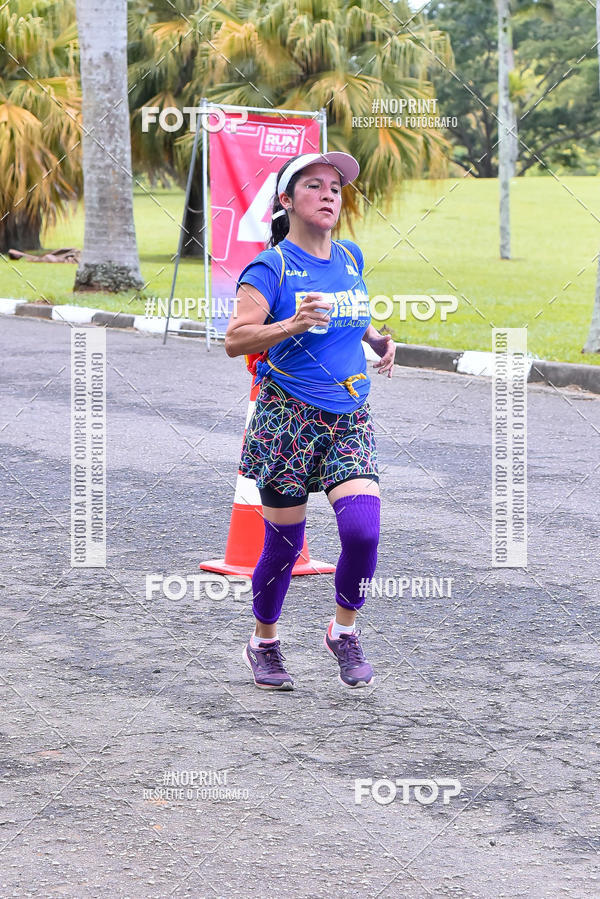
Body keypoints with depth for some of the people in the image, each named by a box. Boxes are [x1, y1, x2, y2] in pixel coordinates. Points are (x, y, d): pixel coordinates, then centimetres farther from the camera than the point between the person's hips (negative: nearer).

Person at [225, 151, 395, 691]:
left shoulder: (351, 258, 10)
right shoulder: (271, 267, -8)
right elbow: (235, 339, -17)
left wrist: (378, 340, 11)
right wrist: (292, 325, -30)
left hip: (350, 420, 4)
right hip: (288, 419, -4)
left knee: (363, 530, -13)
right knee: (285, 543, 3)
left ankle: (344, 631, 11)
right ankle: (264, 645, 26)